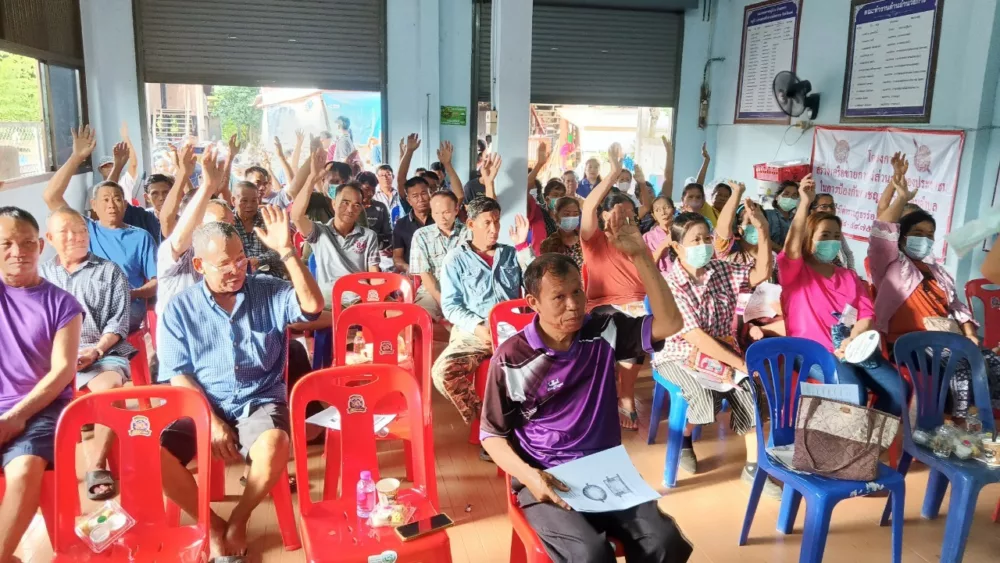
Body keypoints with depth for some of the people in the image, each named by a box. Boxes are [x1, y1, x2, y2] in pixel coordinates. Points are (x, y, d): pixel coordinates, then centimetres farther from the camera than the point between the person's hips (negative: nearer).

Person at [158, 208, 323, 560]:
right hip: (201, 408, 2)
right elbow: (178, 375, -1)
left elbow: (312, 306, -18)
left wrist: (286, 251, -25)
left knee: (274, 446, -34)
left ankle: (238, 520, -3)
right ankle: (212, 525, 0)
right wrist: (211, 422, -12)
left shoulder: (269, 293, 1)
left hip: (260, 403, -2)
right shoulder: (180, 308, 3)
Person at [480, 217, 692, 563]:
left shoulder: (603, 333, 1)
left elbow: (669, 324, -11)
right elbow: (492, 434, 0)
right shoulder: (511, 359, -8)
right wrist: (528, 474, -20)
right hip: (547, 482, -3)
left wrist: (639, 255, -17)